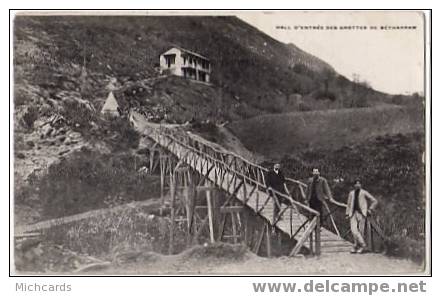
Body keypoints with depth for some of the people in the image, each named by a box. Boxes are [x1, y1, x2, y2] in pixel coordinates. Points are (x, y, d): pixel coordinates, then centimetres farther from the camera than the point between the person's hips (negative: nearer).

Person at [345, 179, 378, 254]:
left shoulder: (364, 193, 6)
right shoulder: (351, 193, 17)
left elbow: (374, 201, 9)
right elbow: (349, 204, 22)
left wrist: (370, 209, 2)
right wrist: (347, 214, 15)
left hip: (361, 213, -3)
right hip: (353, 213, 3)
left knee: (360, 230, -6)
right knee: (353, 229, -16)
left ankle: (356, 247, 3)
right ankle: (363, 245, -12)